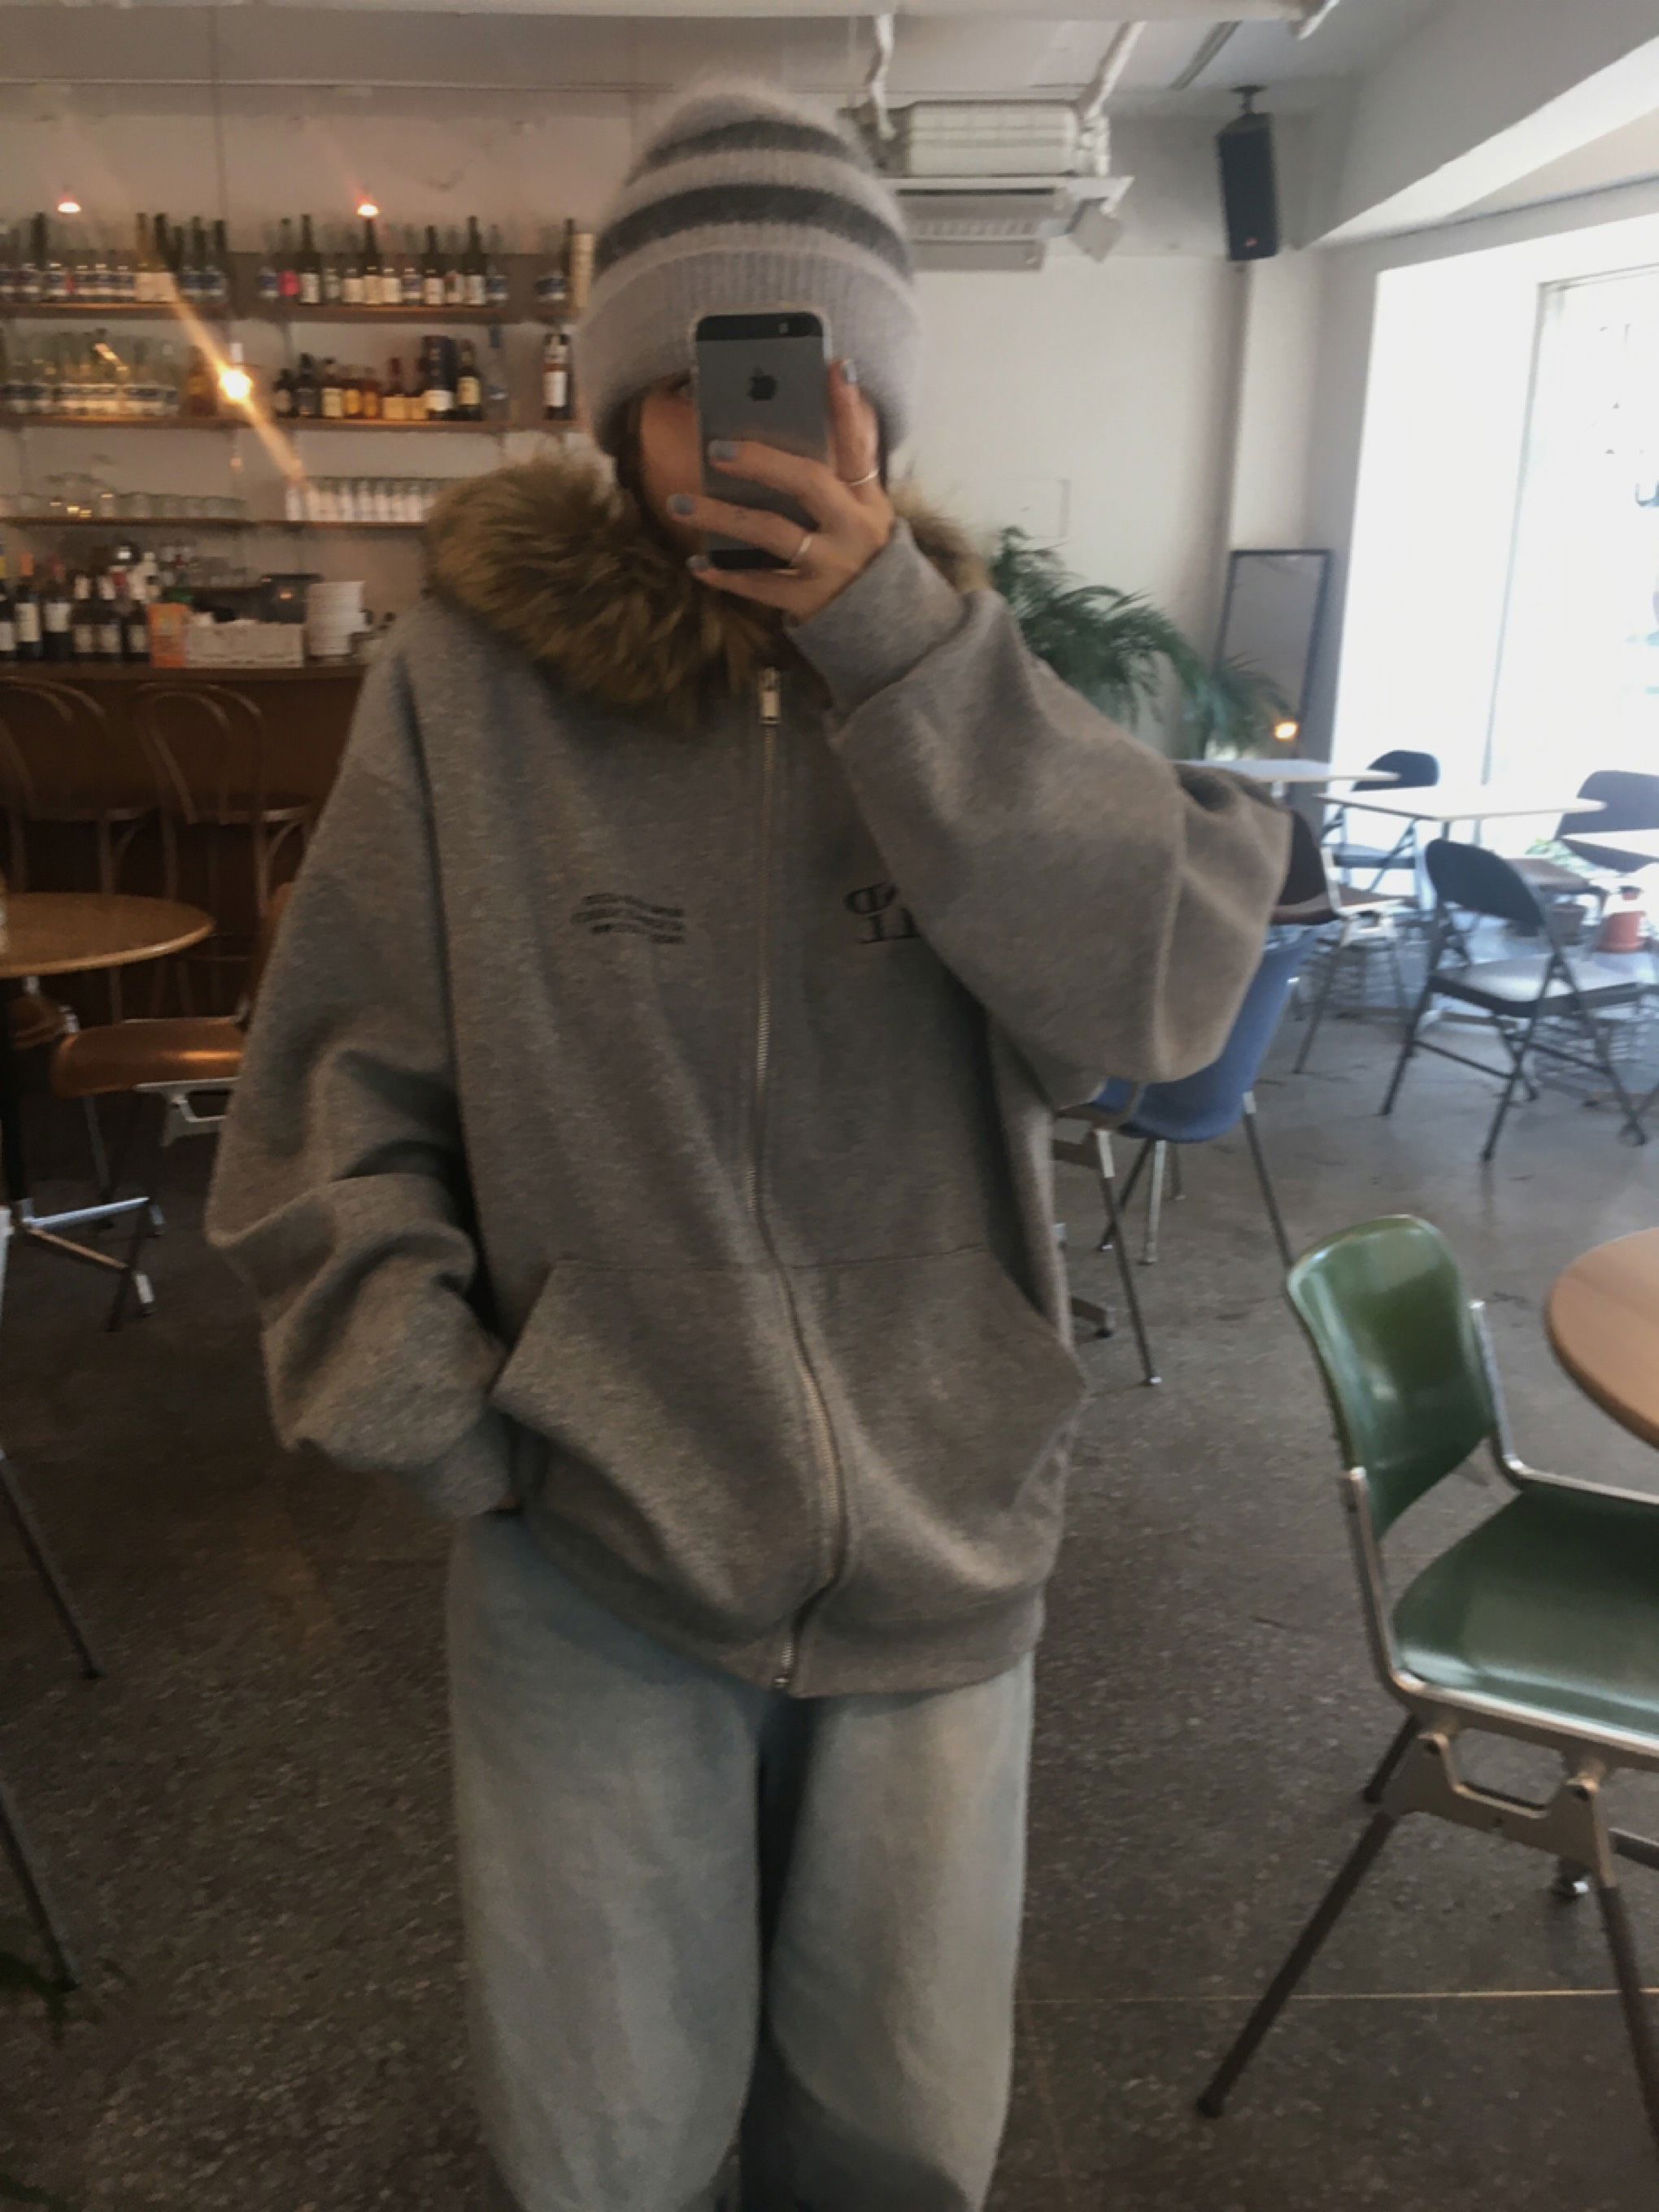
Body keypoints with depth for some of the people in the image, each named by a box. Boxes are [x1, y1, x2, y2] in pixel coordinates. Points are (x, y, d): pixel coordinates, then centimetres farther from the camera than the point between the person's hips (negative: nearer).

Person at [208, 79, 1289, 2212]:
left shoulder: (962, 676, -3)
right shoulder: (467, 684, -9)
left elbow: (1167, 992, -19)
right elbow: (338, 1106, -3)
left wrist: (893, 634, -24)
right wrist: (446, 1426, -7)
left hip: (941, 1538, 2)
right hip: (590, 1554, -1)